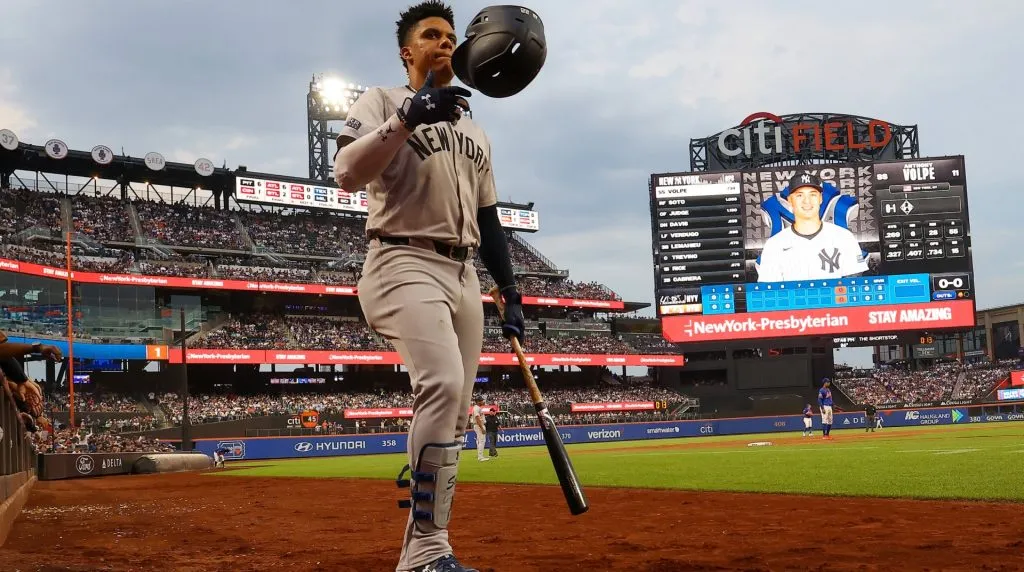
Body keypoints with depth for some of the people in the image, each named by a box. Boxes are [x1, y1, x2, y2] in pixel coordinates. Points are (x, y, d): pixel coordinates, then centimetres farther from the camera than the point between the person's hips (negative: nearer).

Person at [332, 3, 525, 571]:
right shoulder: (381, 101, 6)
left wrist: (510, 292, 16)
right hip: (406, 264, -7)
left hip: (464, 274, 7)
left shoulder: (473, 130, 24)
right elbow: (347, 172, -13)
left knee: (455, 413, 2)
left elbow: (488, 219, 24)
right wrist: (408, 118, -24)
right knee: (442, 385, -28)